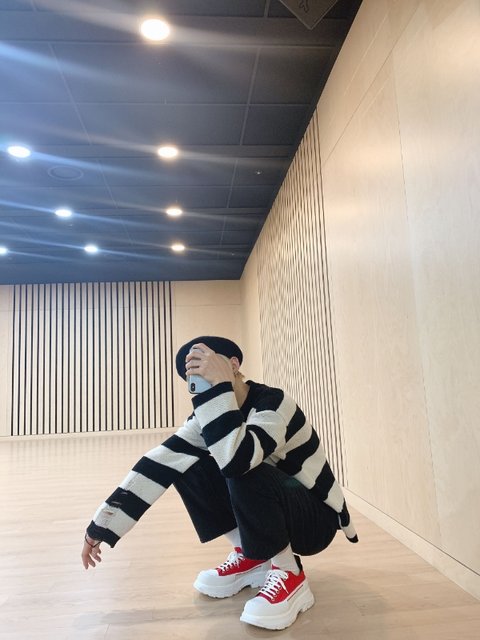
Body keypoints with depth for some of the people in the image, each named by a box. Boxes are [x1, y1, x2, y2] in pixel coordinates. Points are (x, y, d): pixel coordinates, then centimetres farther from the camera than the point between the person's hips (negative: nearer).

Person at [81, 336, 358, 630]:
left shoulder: (273, 402, -26)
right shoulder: (214, 409, -6)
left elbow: (235, 459, -46)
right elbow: (161, 463, -12)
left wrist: (218, 385, -40)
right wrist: (104, 524, -14)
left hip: (316, 520, -7)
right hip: (269, 515, 7)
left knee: (242, 471, -35)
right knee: (188, 467, -8)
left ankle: (288, 574, -11)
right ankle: (250, 557, 6)